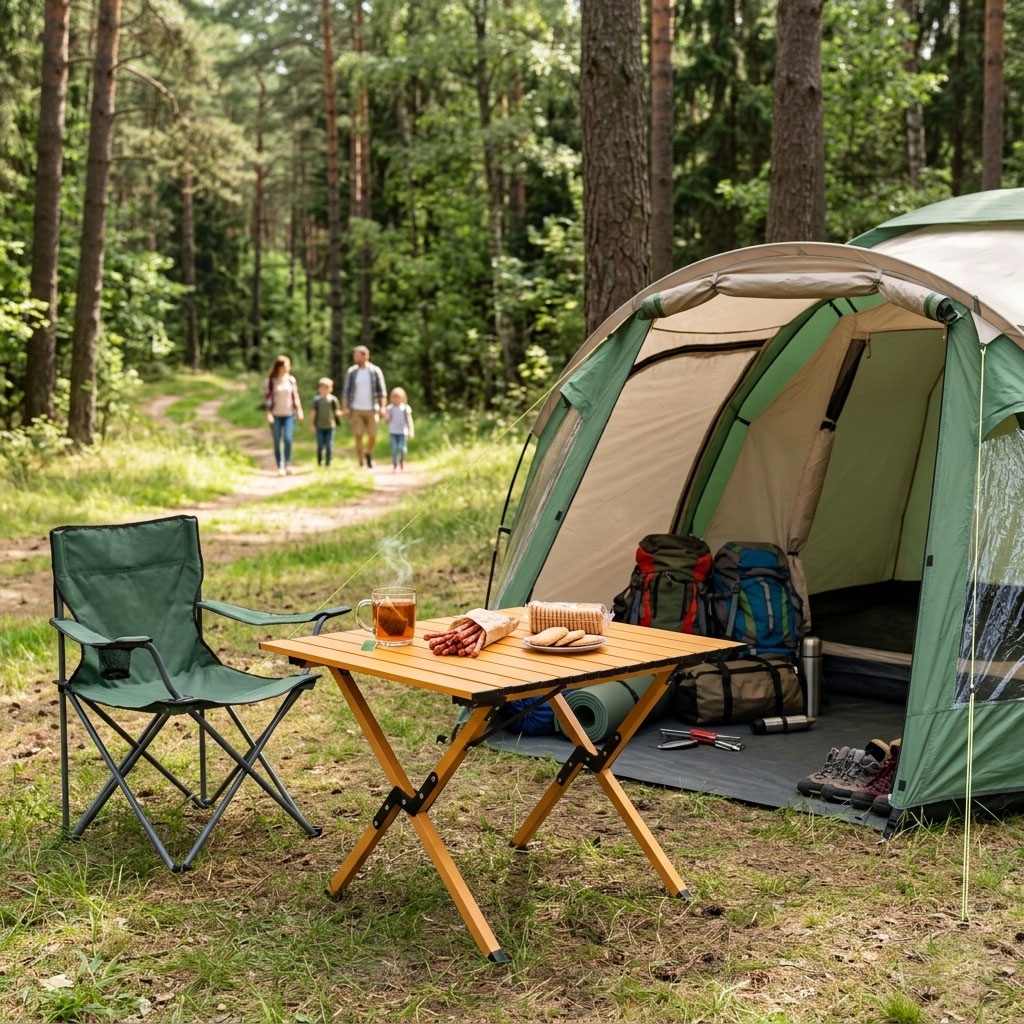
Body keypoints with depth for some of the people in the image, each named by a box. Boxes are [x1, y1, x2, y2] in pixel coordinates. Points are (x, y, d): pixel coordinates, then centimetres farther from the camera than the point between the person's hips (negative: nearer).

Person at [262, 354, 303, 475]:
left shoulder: (291, 380, 4)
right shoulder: (270, 381, -4)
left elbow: (295, 396, 10)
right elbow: (267, 397, -4)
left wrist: (299, 411, 7)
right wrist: (268, 414, -10)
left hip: (289, 414, 1)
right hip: (276, 415, -1)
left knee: (288, 439, -12)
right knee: (277, 442, 1)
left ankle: (288, 464, 2)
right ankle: (280, 467, 8)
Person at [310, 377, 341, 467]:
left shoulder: (333, 399, 0)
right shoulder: (317, 399, 0)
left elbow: (337, 412, 5)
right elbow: (314, 412, 4)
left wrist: (340, 413, -17)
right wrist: (312, 424, 2)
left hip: (330, 426, 0)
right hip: (319, 426, 0)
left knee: (329, 445, 1)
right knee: (320, 445, 2)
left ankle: (328, 462, 11)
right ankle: (319, 462, 14)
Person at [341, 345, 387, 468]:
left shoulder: (375, 371, -2)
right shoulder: (351, 372, 1)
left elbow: (381, 390, 0)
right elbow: (346, 391, 2)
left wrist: (382, 407, -9)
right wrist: (345, 408, -7)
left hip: (371, 409, 0)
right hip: (356, 410, 0)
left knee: (373, 436, -2)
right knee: (358, 436, -4)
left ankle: (368, 453, 28)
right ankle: (360, 463, 3)